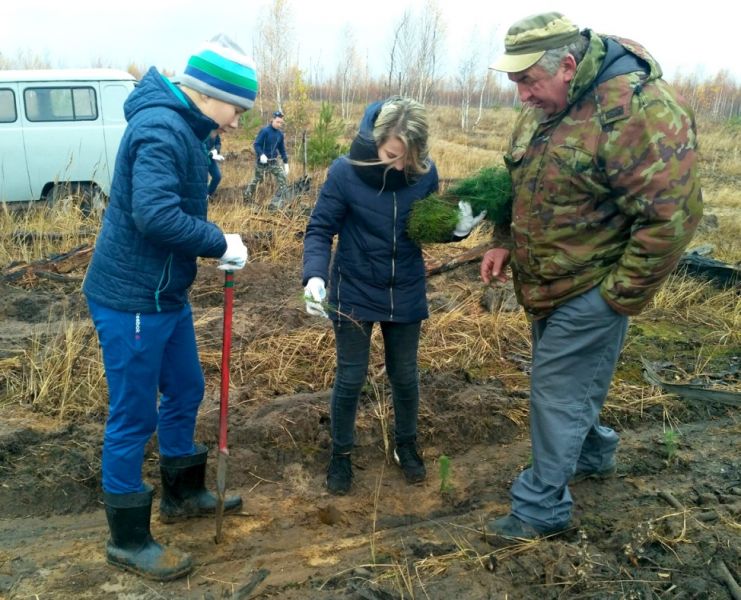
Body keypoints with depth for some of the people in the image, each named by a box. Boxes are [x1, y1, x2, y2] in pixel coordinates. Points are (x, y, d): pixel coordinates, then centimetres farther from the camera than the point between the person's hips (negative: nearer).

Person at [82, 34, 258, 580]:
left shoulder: (183, 128, 11)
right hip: (131, 300, -10)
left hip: (167, 294, 10)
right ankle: (128, 539, 21)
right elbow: (155, 214, -33)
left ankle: (183, 494, 42)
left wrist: (214, 244, 1)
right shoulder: (161, 129, -21)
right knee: (134, 416, 3)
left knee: (185, 393, 21)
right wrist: (220, 243, -20)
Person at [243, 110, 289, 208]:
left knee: (282, 179, -10)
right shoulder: (265, 131, -15)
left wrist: (285, 163, 9)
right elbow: (256, 144, -16)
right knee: (257, 180, 9)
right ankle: (246, 196, 35)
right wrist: (261, 155, -32)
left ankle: (276, 204, -6)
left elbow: (282, 150, 12)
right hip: (262, 161, -5)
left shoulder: (280, 134, 3)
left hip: (273, 161, 5)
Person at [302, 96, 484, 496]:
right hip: (354, 294, -2)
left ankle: (406, 446, 40)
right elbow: (320, 230, -13)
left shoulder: (425, 173, -11)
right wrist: (315, 275, -29)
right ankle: (340, 454, 31)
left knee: (405, 376, 16)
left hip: (406, 295, 2)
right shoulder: (345, 172, -18)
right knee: (350, 379, 9)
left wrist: (455, 229, -19)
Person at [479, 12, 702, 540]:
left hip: (589, 293, -8)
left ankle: (542, 508, 19)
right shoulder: (544, 108, 4)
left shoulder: (637, 109, -25)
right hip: (546, 284, 9)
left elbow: (671, 214, -25)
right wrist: (505, 242, 5)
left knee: (557, 395, 1)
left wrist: (621, 297, -19)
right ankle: (594, 453, 48)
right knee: (568, 382, 23)